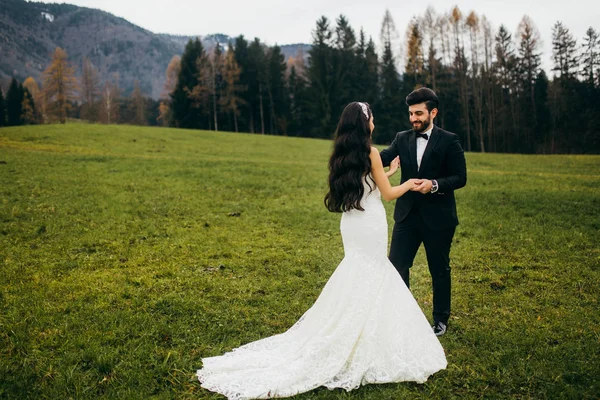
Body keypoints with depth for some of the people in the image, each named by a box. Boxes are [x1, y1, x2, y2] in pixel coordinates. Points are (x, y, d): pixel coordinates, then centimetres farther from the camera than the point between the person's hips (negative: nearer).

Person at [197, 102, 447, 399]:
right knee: (368, 283, 3)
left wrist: (387, 172, 30)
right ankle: (362, 350, 11)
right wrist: (409, 184, 11)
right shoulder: (369, 152, -14)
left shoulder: (341, 154, 8)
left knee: (357, 278, 19)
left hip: (351, 224, 7)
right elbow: (388, 194, -8)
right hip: (370, 226, -7)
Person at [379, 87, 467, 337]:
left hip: (438, 216, -3)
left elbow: (460, 177, -7)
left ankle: (440, 320, 30)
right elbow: (383, 159, -12)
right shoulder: (402, 139, 5)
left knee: (439, 270, 12)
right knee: (396, 266, 2)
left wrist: (435, 185, -24)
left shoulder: (449, 141, -5)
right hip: (407, 214, 3)